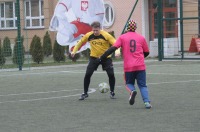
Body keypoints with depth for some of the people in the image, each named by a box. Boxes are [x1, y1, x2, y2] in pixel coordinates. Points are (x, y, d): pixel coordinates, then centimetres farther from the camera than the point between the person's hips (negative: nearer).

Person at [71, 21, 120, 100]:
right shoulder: (88, 35, -10)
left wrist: (117, 51, -40)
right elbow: (80, 42, 6)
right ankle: (85, 93, 9)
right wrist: (74, 51, 1)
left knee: (111, 74, -7)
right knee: (87, 74, -6)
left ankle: (112, 92, 15)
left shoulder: (106, 35, -19)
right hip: (94, 57, 2)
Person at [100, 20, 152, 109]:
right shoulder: (141, 38, 8)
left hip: (128, 67, -1)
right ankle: (147, 102, -12)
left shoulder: (122, 37, 3)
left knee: (129, 83, 18)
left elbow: (113, 48, -7)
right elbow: (147, 52, 16)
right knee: (142, 85, 8)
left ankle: (132, 91, -16)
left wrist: (102, 57, -3)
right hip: (140, 66, 1)